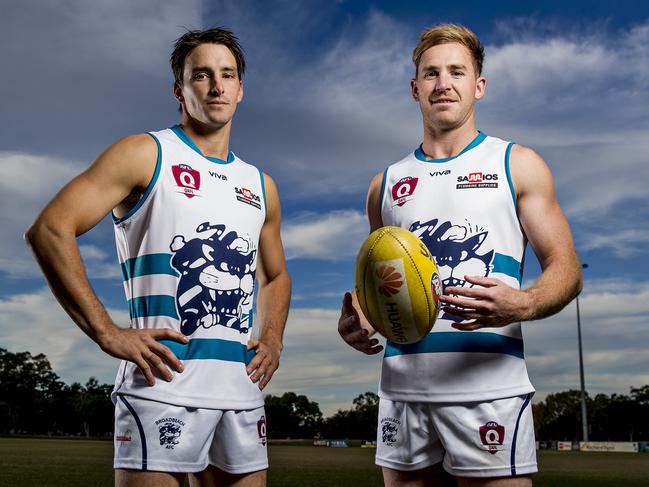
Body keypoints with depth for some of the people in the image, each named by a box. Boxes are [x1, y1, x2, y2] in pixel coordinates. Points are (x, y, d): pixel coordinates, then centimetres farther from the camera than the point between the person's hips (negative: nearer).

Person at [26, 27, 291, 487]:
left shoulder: (260, 186, 17)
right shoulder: (146, 154, 0)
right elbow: (50, 230, -8)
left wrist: (273, 339, 10)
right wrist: (107, 333, -14)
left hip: (242, 389, 6)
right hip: (165, 383, -5)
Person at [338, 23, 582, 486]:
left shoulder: (518, 165, 5)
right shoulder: (386, 183, 15)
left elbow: (565, 268, 1)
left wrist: (522, 305, -20)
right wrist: (356, 317, -1)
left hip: (488, 384, -3)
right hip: (402, 386, 4)